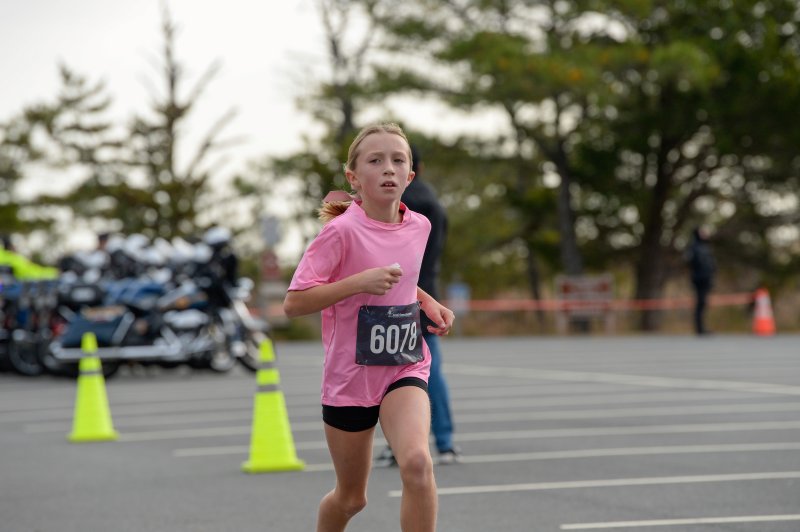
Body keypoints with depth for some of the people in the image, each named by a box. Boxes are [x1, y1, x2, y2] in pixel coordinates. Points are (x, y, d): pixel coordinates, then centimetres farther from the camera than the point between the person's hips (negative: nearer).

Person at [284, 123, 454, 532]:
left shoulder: (419, 226, 2)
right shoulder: (342, 231, -15)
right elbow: (293, 304, -18)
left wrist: (427, 303, 5)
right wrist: (360, 282, -27)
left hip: (406, 369, 3)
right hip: (349, 376, -3)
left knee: (417, 463, -26)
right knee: (351, 497, 12)